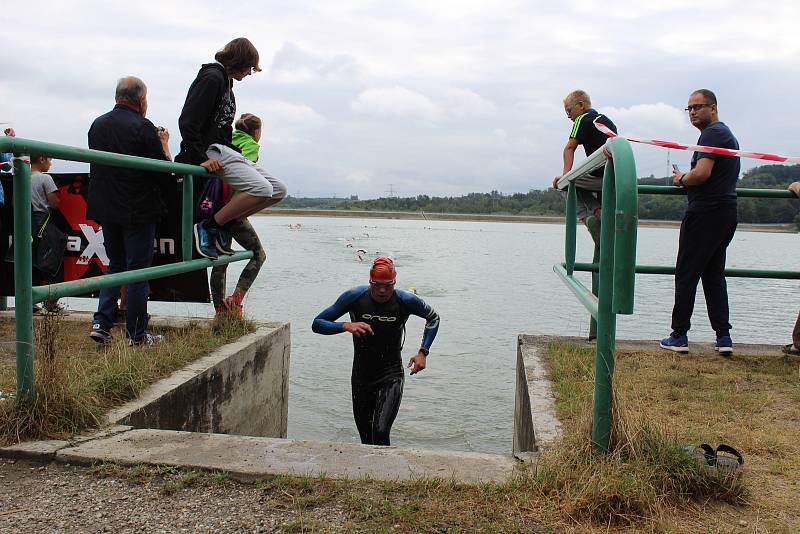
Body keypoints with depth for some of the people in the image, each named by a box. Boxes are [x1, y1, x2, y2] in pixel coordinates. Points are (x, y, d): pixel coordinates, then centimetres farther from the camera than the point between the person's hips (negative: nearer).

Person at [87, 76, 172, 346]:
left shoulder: (97, 125, 8)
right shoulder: (143, 128, -13)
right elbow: (164, 171, -14)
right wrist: (164, 144, 4)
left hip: (105, 210, 6)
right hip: (138, 212, -6)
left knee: (115, 265, 20)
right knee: (138, 270, 2)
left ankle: (101, 323, 11)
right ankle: (136, 335, 8)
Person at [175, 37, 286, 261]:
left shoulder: (225, 81, 22)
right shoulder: (212, 77, -9)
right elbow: (187, 122, -18)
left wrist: (236, 152, 11)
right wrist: (201, 158, -22)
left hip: (224, 149, 10)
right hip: (210, 150, -10)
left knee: (279, 190, 1)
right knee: (261, 189, -27)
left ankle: (225, 225, 3)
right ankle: (207, 227, -16)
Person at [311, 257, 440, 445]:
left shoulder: (406, 301, -11)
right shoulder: (354, 297, -11)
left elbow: (433, 318, 9)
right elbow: (317, 324, -7)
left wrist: (423, 352, -2)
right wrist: (346, 326, -26)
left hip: (391, 376, -2)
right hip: (361, 378, 2)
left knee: (380, 432, -20)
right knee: (366, 438, 13)